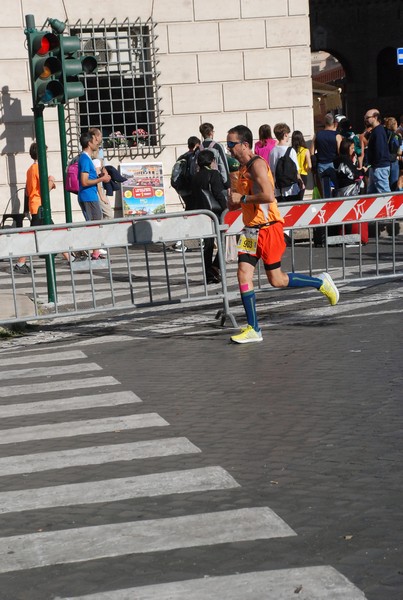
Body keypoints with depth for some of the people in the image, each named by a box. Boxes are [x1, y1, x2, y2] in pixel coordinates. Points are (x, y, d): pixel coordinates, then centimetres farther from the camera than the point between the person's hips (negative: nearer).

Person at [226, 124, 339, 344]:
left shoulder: (257, 164, -15)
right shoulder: (243, 167, 14)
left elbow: (268, 196, -27)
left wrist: (242, 198, -17)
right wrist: (235, 202, 9)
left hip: (268, 228, -9)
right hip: (252, 229, 9)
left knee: (276, 280, 0)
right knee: (243, 274, -2)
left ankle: (321, 283, 20)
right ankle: (253, 329, 1)